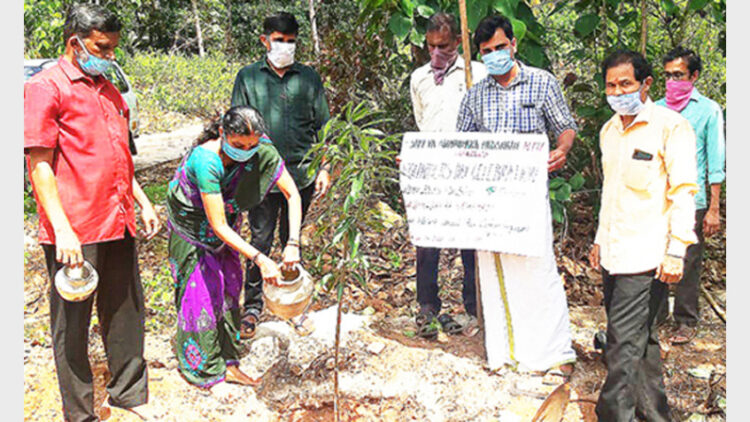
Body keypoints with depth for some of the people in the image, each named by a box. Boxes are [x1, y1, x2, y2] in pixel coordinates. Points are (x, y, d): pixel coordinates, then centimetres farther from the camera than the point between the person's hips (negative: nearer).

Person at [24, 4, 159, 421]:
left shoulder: (108, 90, 17)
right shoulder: (46, 86, -7)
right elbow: (40, 165, -12)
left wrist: (142, 201, 20)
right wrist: (62, 230, -18)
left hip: (118, 225, 8)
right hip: (75, 232, -7)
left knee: (126, 312, 15)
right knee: (73, 325, 5)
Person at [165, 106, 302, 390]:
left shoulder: (263, 150, -22)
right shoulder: (206, 161, -37)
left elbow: (292, 194, -14)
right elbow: (218, 226, -34)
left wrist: (293, 244, -23)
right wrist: (259, 259, -36)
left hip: (225, 230, 6)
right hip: (192, 228, -5)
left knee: (229, 285, 9)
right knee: (202, 292, -1)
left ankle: (226, 362, 22)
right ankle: (203, 370, 15)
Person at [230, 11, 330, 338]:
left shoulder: (309, 78, 9)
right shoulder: (248, 77, 6)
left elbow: (322, 127, 12)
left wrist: (324, 169, 6)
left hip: (301, 174, 1)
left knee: (294, 242, 11)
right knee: (260, 240, 1)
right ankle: (252, 305, 17)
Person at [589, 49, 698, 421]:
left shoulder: (670, 127, -8)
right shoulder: (609, 130, 15)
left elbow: (683, 193, -11)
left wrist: (676, 251, -16)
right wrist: (600, 240, 22)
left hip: (645, 257, -7)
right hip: (614, 253, 7)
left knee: (624, 342, -8)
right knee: (640, 337, 16)